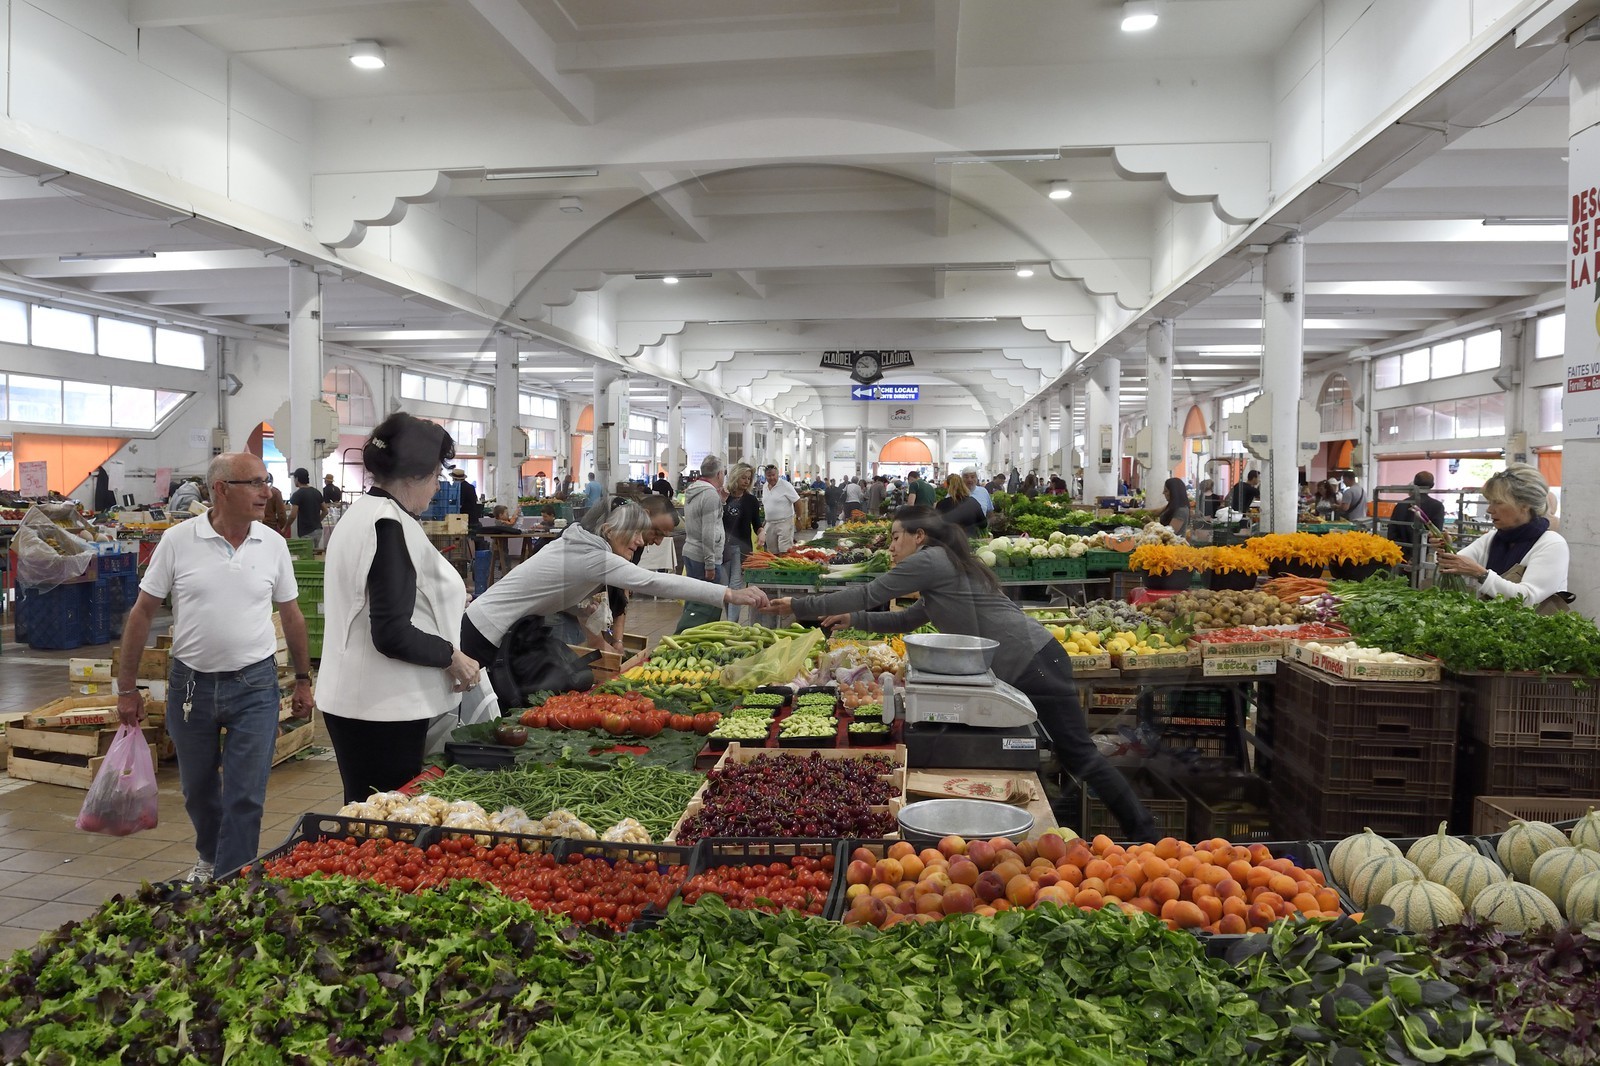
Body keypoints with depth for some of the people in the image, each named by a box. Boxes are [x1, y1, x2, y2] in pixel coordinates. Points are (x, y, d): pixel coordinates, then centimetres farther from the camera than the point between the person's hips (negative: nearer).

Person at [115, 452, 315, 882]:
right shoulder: (178, 540, -6)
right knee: (197, 789, 19)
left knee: (245, 797, -2)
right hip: (190, 682, 1)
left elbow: (291, 615, 8)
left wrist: (303, 680, 10)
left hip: (254, 685, 0)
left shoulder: (273, 544, -1)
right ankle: (209, 856, 45)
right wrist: (127, 688, -1)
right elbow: (142, 613, -1)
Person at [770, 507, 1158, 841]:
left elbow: (869, 594, -9)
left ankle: (1144, 832, 0)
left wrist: (800, 606, -2)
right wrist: (854, 619, 23)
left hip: (1032, 660, -10)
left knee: (1076, 753, -6)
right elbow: (906, 620, 30)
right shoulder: (942, 569, 22)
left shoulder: (930, 560, -9)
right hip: (1017, 667, 10)